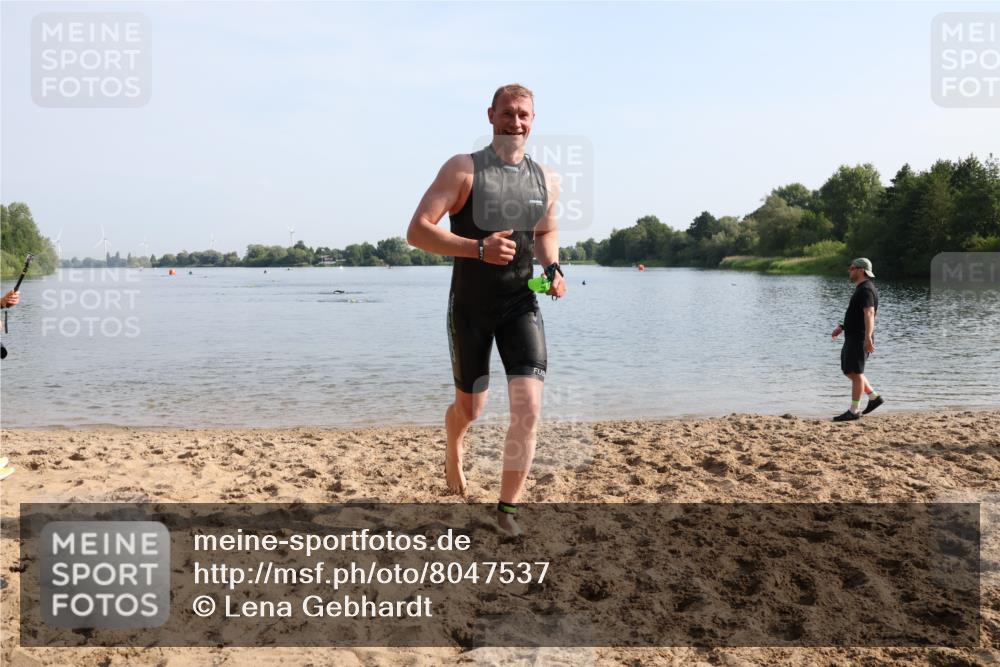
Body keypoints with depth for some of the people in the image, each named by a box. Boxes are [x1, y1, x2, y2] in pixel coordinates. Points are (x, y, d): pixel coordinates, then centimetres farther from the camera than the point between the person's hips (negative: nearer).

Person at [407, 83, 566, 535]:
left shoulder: (546, 180, 5)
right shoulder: (463, 169, -9)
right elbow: (417, 231, -16)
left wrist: (553, 268, 3)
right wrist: (478, 248, -29)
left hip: (521, 305, 2)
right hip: (470, 307, -2)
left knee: (528, 408, -13)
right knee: (470, 407, 13)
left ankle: (508, 507, 4)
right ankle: (453, 453, 50)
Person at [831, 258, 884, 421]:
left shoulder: (866, 290, -16)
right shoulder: (861, 288, 17)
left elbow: (869, 314, -30)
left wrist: (868, 337, -40)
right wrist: (842, 327, 23)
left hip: (859, 338, -10)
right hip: (853, 336, 10)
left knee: (855, 373, -5)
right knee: (849, 371, 16)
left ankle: (854, 411, 0)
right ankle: (874, 397, 21)